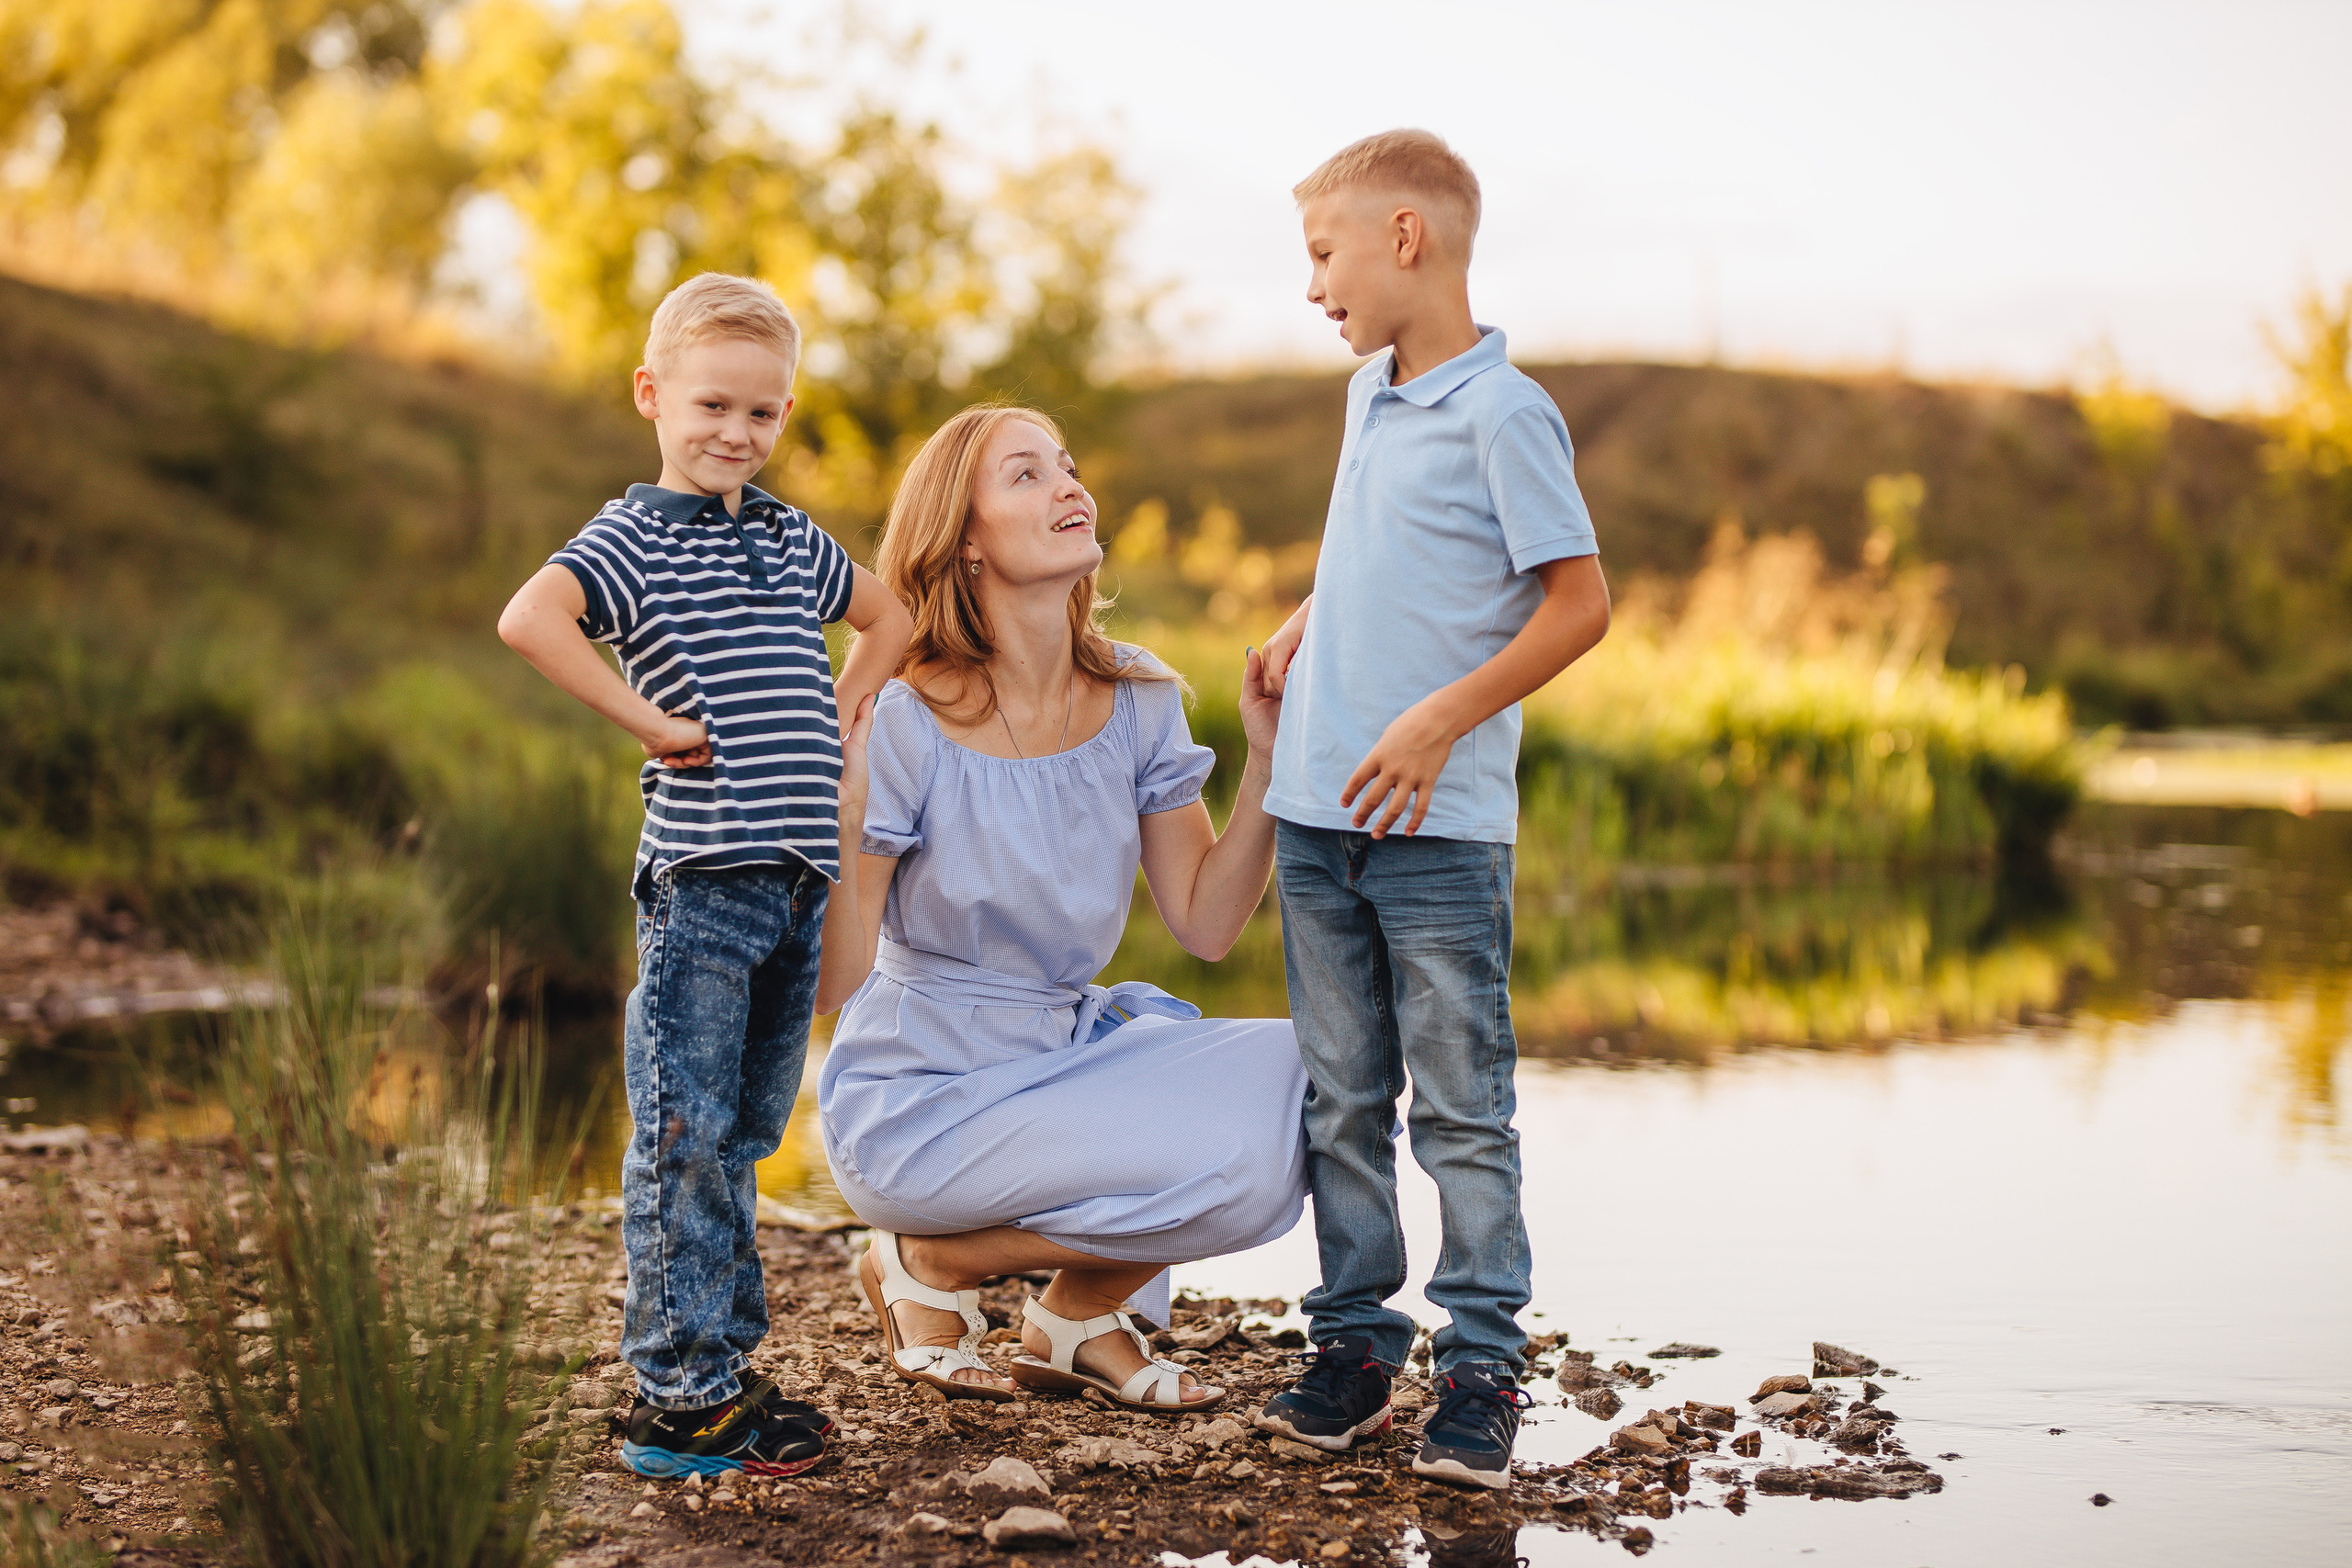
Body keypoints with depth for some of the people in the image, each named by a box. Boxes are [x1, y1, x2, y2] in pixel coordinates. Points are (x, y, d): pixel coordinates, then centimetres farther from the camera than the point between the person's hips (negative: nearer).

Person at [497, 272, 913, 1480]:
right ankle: (678, 1396, 1)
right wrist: (651, 722, -19)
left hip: (800, 881, 7)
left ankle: (720, 1366, 22)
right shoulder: (634, 539, -5)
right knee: (684, 1138, -4)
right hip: (701, 880, -7)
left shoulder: (791, 540, 15)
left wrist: (837, 717, 16)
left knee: (744, 1134, 13)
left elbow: (890, 616, 32)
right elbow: (530, 619, -24)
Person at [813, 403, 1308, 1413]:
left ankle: (1075, 1316, 5)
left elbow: (1206, 923, 1)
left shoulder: (1136, 702, 0)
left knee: (1312, 1084, -17)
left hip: (1069, 1054, 6)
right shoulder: (908, 727, -17)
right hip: (919, 1099, -6)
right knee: (1230, 1164, -25)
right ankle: (929, 1264, -1)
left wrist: (1267, 761, -7)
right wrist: (836, 802, -32)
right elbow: (830, 981, -19)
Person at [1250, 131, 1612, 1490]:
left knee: (1463, 1107, -1)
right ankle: (1356, 1339, 19)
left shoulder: (1504, 412, -11)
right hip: (1318, 815, 7)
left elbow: (1580, 603, -14)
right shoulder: (1371, 395, 13)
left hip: (1442, 826, -7)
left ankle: (1483, 1362, 6)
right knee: (1342, 1099, 11)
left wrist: (1440, 720, -18)